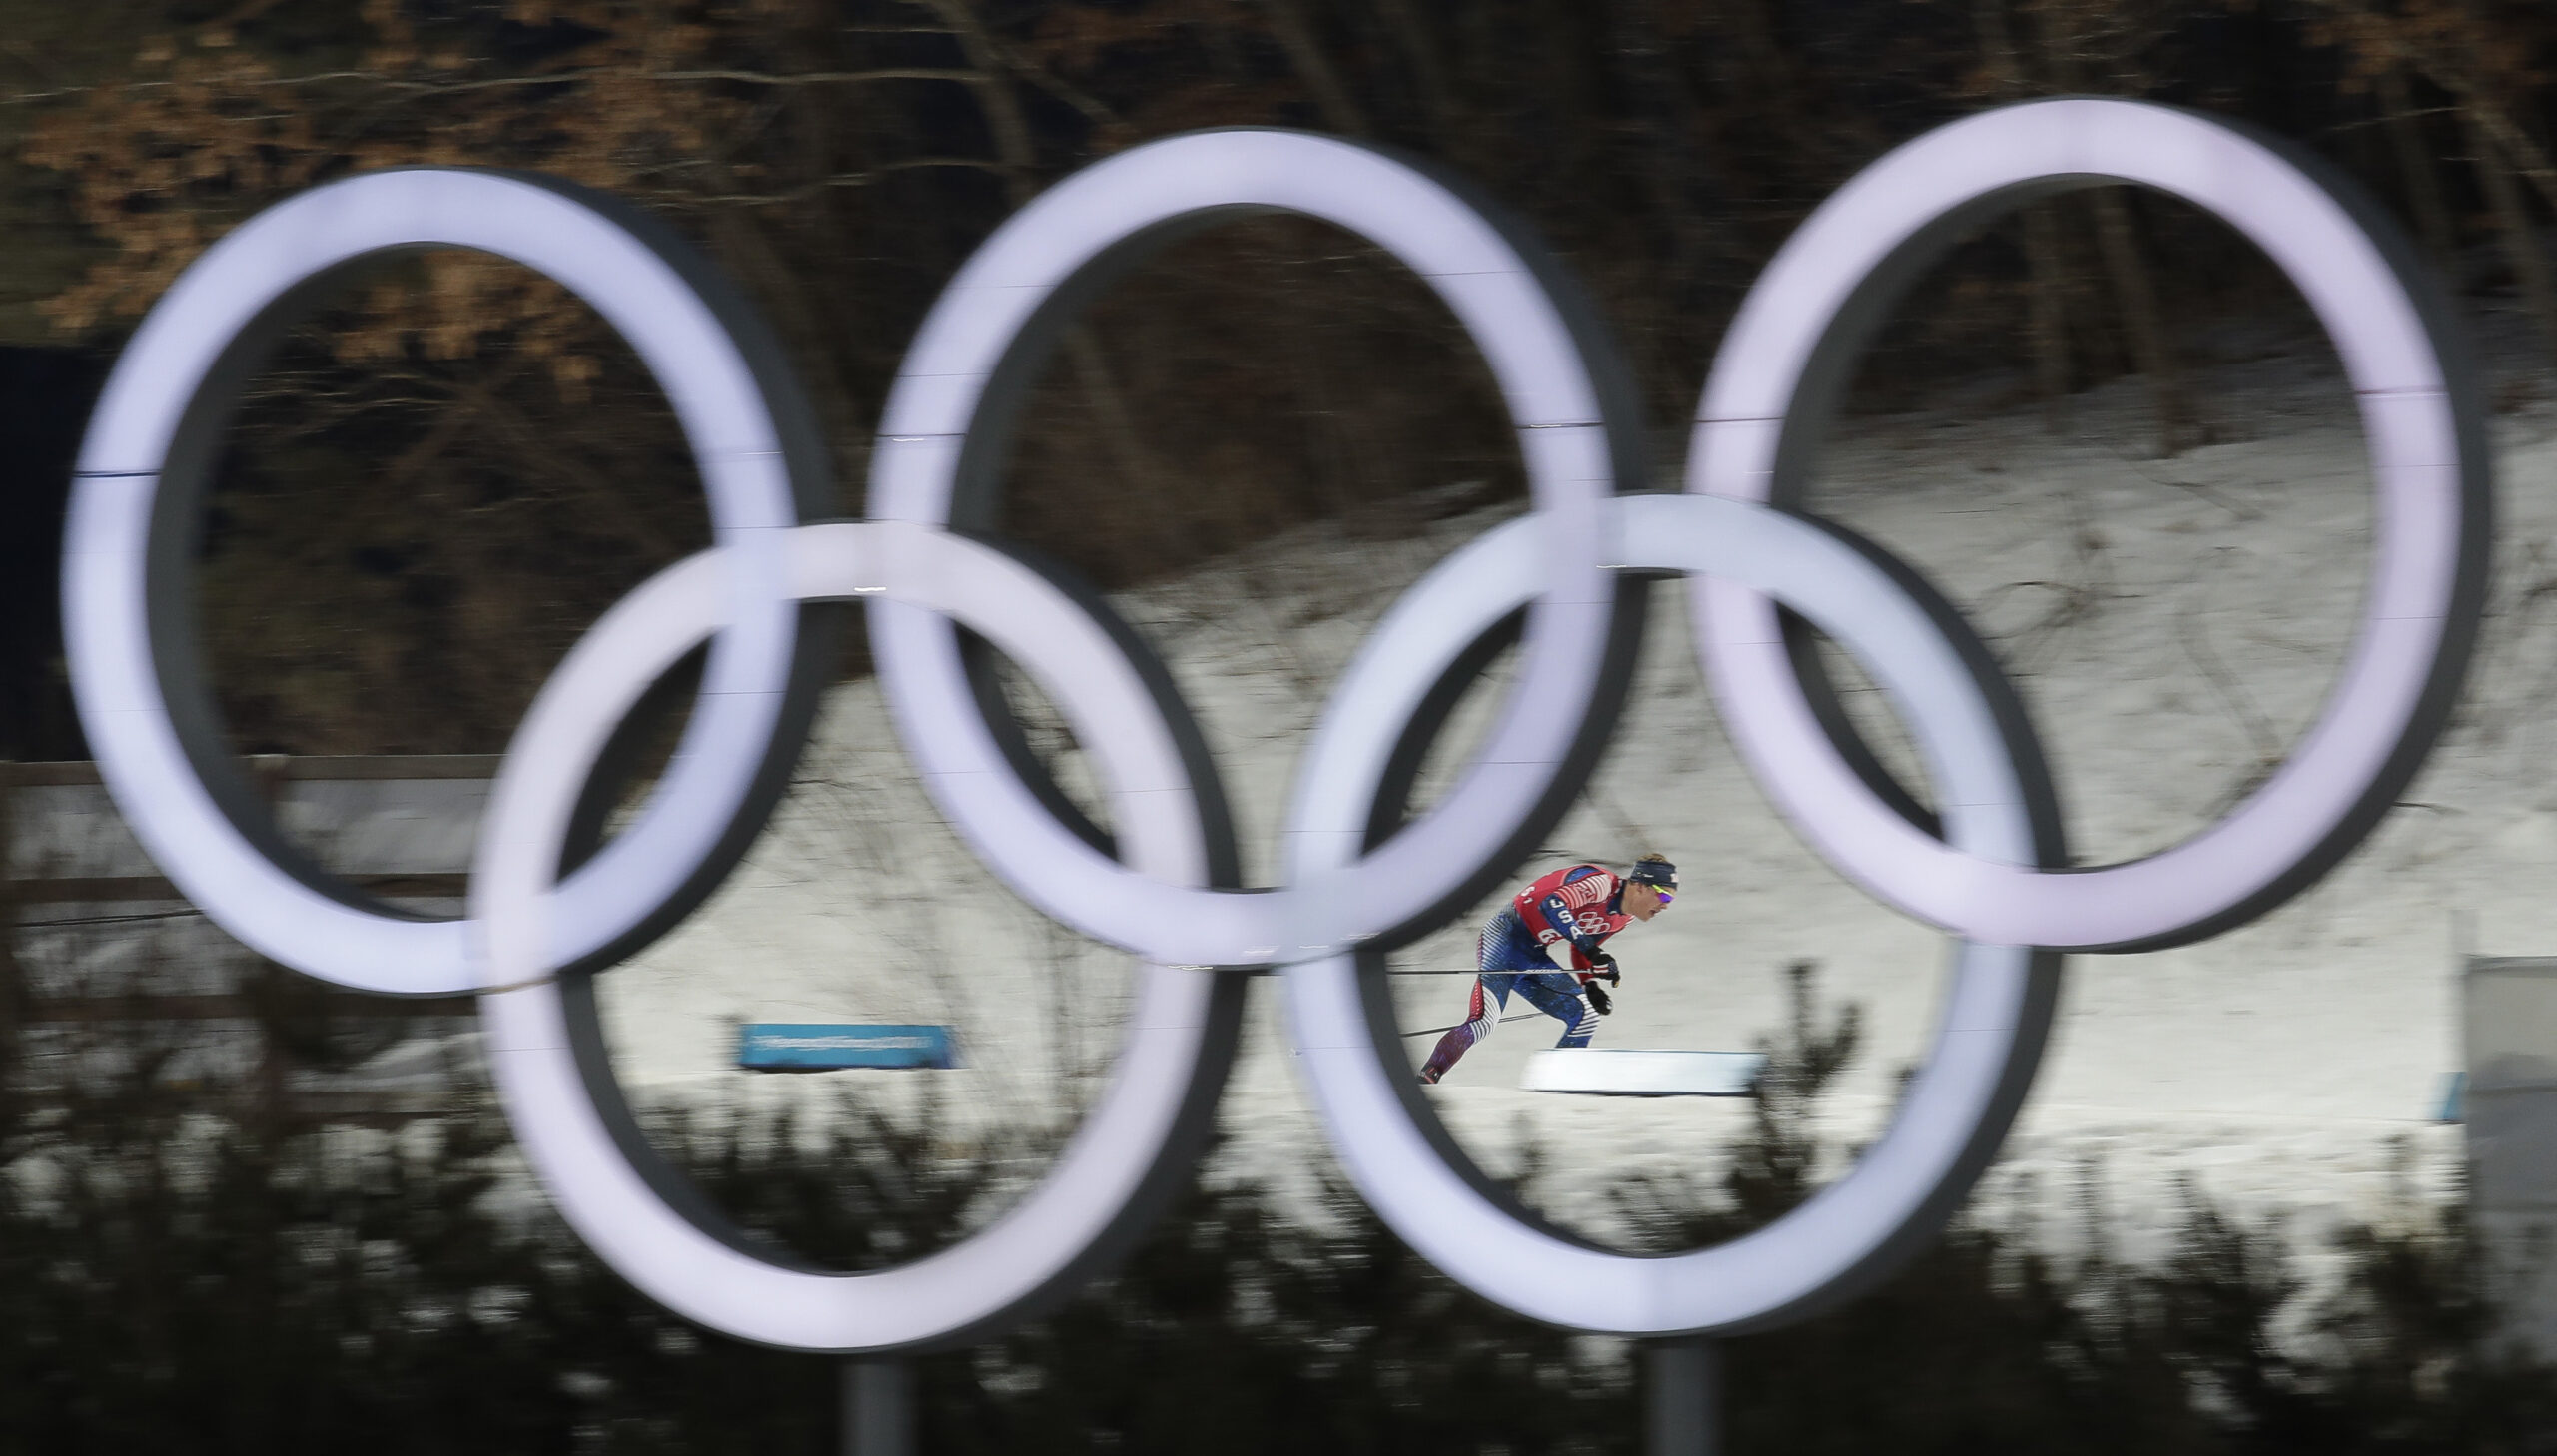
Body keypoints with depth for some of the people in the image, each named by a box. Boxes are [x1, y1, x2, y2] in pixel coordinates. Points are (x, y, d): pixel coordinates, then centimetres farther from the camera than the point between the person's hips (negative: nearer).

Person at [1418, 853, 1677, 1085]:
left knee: (1585, 1016, 4)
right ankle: (1426, 1077, -21)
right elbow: (1552, 904, -34)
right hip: (1505, 938, -10)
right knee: (1483, 1021, -25)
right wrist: (1591, 951, -38)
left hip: (1532, 956, 10)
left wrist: (1590, 985, 7)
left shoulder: (1624, 918, 9)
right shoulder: (1602, 882, -20)